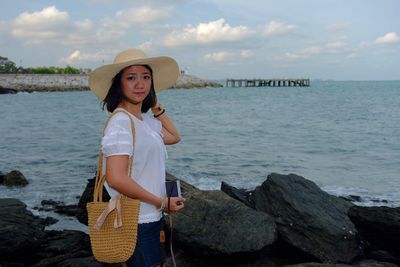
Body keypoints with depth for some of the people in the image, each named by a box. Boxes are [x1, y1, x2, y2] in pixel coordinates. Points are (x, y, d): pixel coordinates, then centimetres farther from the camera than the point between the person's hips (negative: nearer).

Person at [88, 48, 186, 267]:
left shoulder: (145, 120, 7)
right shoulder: (121, 122, -19)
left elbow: (173, 137, 27)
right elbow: (116, 178, -27)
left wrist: (155, 104, 16)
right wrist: (162, 202, -18)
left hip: (150, 219, 9)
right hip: (136, 223, -9)